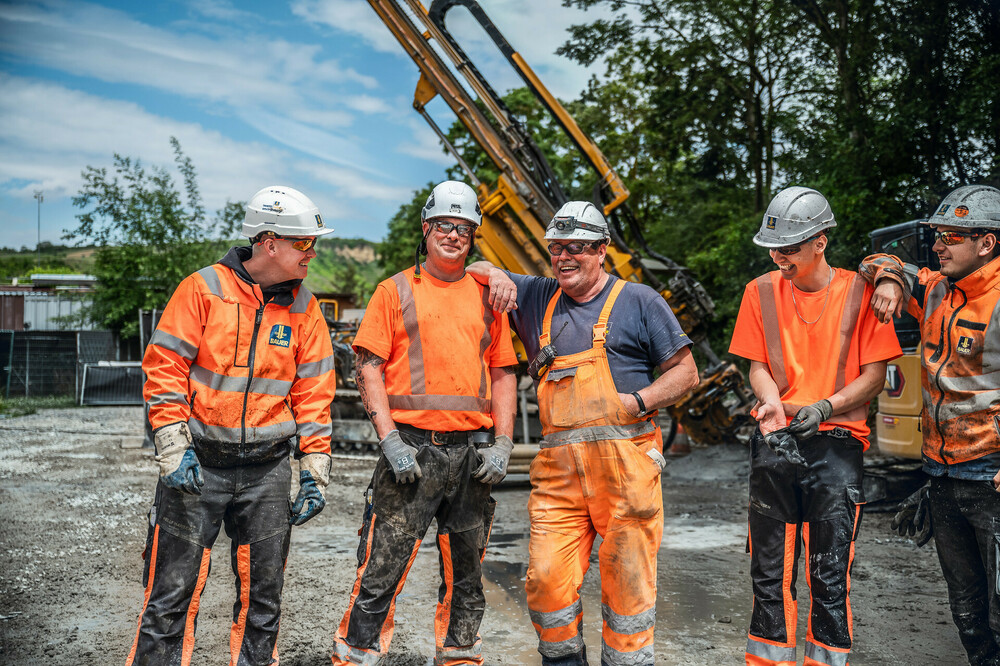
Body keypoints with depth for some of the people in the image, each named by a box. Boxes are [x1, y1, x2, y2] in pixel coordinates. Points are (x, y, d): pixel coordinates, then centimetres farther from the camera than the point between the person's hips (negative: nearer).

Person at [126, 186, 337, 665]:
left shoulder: (304, 309, 5)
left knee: (263, 594, 11)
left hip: (267, 469, 3)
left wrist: (315, 473, 3)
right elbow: (163, 367, -6)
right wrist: (174, 450, -12)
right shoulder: (203, 289, -6)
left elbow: (313, 393, 7)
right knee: (172, 590, 2)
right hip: (198, 462, -3)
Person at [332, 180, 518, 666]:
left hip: (473, 452, 4)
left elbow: (503, 374, 14)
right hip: (411, 448, -3)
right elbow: (368, 368, -1)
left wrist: (502, 444, 3)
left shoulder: (487, 297, 14)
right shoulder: (396, 290, 5)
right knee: (381, 569, -3)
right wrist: (390, 440, -11)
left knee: (465, 573, 13)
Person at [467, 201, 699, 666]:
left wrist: (637, 401, -7)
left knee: (627, 584, 0)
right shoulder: (536, 297, 19)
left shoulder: (639, 300, 9)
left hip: (624, 462, -3)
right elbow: (472, 270, 27)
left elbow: (686, 372, 7)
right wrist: (496, 275, 5)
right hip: (558, 466, 3)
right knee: (546, 582, -3)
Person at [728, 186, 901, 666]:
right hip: (775, 441, 2)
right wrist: (771, 402, -11)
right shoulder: (762, 291, 6)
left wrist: (825, 407, -14)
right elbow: (758, 365, 10)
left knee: (830, 577, -1)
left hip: (836, 445, -2)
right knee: (769, 572, 7)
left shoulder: (859, 292, -1)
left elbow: (875, 375, 1)